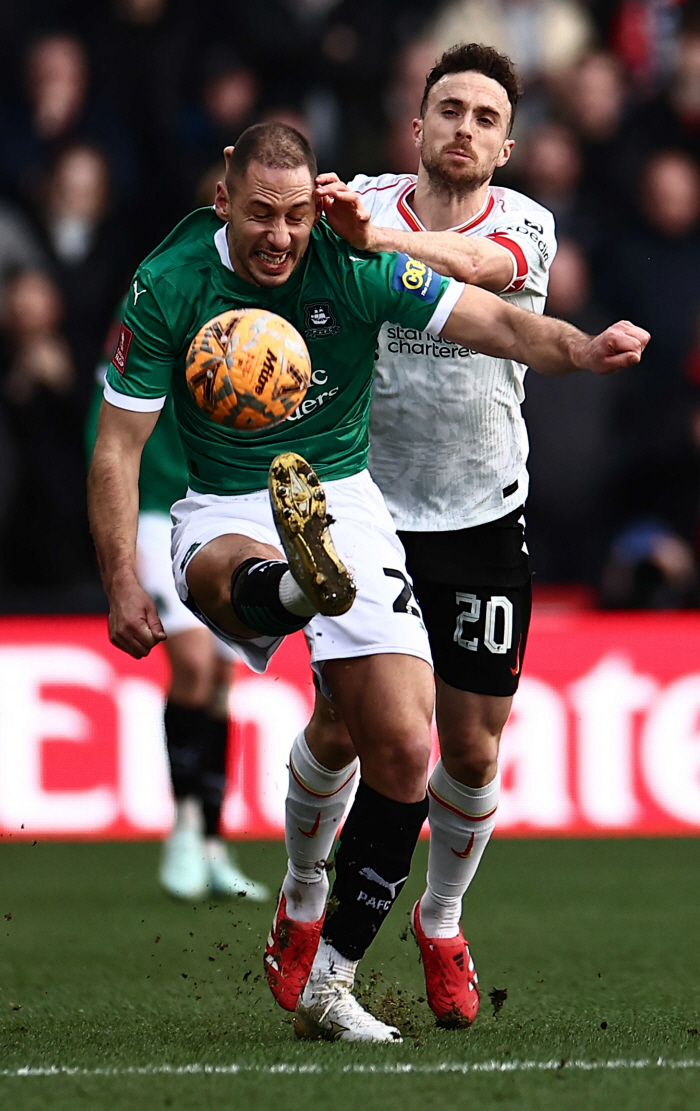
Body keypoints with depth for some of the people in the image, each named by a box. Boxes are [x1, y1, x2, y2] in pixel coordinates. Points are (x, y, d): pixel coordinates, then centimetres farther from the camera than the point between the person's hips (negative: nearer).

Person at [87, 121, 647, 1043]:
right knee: (221, 577, -42)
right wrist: (122, 585, -11)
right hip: (228, 512, -1)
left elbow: (498, 323, -9)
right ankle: (301, 588, -80)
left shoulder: (356, 267, -6)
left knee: (403, 750, -10)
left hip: (342, 503, 1)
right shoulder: (168, 287, -8)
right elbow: (118, 447, -4)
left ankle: (328, 980, 0)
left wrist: (582, 348, -30)